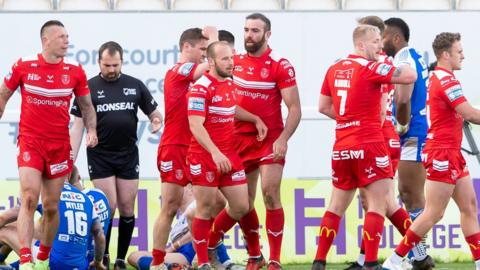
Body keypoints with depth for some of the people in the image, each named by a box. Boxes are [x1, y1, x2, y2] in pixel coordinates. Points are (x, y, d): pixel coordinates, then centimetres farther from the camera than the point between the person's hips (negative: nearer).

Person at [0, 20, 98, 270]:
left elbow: (86, 106, 12)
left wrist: (91, 130, -4)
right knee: (29, 198, -17)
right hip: (30, 142, -3)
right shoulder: (24, 66, -4)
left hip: (59, 145, 3)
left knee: (52, 206, 7)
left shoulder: (75, 71, 1)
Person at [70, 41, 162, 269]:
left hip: (128, 156, 2)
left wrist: (156, 120, -13)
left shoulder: (135, 86, 5)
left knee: (127, 209, 3)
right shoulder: (89, 88, -1)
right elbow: (77, 126, 0)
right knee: (108, 207, -8)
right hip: (100, 156, -2)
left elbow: (154, 112, 13)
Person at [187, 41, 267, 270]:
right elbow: (195, 125, -22)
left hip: (229, 156, 8)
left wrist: (255, 119, 20)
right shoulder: (201, 88, -14)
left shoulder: (229, 83, 11)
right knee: (206, 209, -3)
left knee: (241, 207, 6)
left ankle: (210, 245, 26)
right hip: (204, 158, -7)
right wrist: (215, 153, -30)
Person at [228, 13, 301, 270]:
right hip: (240, 139, 5)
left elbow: (295, 108, -11)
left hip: (270, 139, -5)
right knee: (244, 202, 7)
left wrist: (283, 139, -21)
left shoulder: (280, 65, -9)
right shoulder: (236, 61, 5)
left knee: (270, 194, -14)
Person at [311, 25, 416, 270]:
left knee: (336, 206, 14)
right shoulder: (370, 68, -10)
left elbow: (324, 107, 17)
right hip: (369, 146, -7)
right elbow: (410, 76, -12)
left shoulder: (334, 69, 11)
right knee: (378, 204, -4)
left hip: (341, 147, 7)